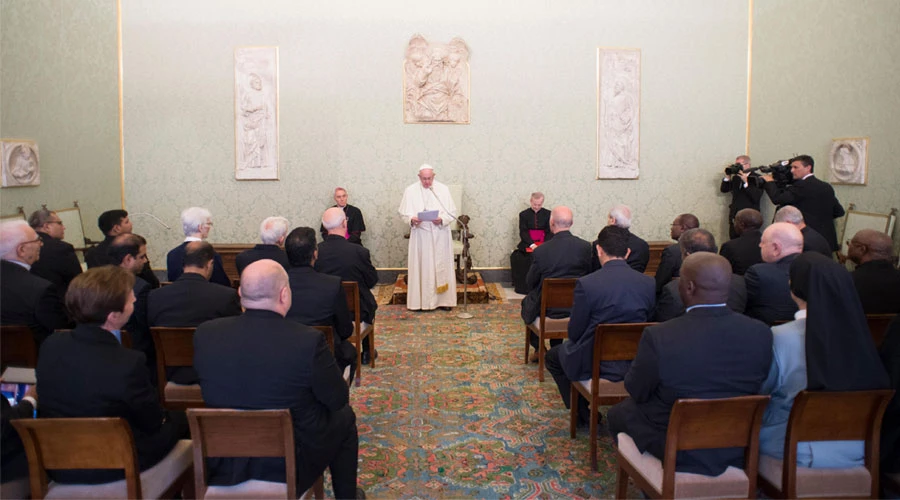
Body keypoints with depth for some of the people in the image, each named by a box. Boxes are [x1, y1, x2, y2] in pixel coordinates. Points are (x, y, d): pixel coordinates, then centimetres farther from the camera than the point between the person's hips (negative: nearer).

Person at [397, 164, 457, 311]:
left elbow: (452, 212, 3)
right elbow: (403, 213, 3)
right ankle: (422, 300, 6)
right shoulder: (410, 191, 3)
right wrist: (411, 219, -18)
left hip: (440, 235, 1)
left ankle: (443, 299, 12)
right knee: (421, 267, 0)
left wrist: (442, 219, -16)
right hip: (420, 235, -1)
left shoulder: (443, 189, 4)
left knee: (441, 266, 4)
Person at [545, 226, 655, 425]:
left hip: (594, 364, -4)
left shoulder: (586, 284, -18)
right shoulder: (649, 283, -7)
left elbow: (574, 333, -10)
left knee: (553, 356, 25)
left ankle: (583, 414, 25)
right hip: (635, 363, 5)